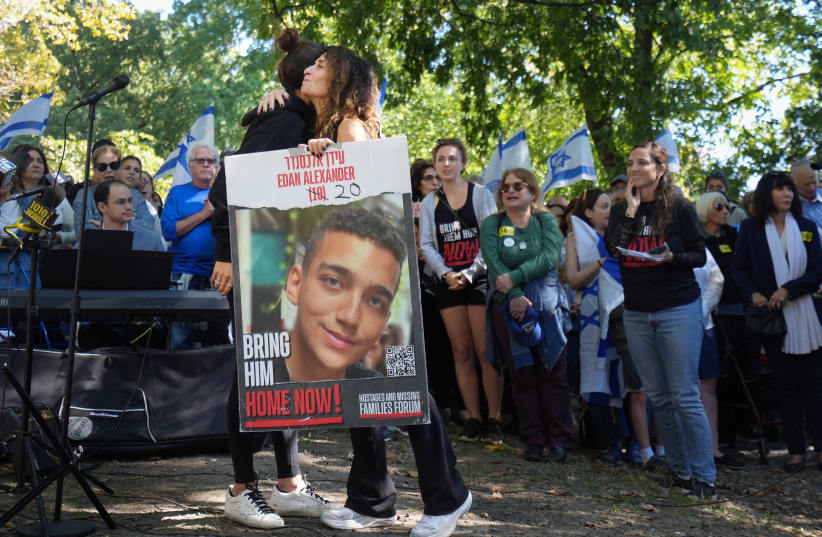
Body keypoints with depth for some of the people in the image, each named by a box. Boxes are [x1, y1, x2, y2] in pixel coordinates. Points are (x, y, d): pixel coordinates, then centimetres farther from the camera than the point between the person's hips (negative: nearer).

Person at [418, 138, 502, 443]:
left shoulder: (480, 194, 3)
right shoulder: (429, 202, 12)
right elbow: (426, 245, 7)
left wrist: (469, 273, -13)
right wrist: (446, 274, -9)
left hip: (479, 279, -3)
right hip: (448, 283, 3)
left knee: (485, 351, -7)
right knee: (461, 352, 3)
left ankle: (494, 420, -2)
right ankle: (473, 419, 8)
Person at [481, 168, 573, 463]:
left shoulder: (546, 220, 8)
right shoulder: (491, 224, 8)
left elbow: (550, 256, -8)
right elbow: (493, 262, -6)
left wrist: (515, 278, -17)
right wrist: (515, 296, -18)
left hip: (547, 305, 0)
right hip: (508, 307, 0)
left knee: (553, 373, -2)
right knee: (522, 375, 2)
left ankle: (559, 439, 5)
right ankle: (533, 440, 9)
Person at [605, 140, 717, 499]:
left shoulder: (679, 208, -2)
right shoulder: (621, 210, 9)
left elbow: (699, 255, -1)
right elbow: (612, 248, -7)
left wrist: (672, 257, -20)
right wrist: (632, 208, -8)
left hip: (678, 310, -4)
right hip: (636, 313, 4)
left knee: (685, 396, -7)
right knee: (658, 397, 7)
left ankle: (704, 475, 0)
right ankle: (679, 469, 17)